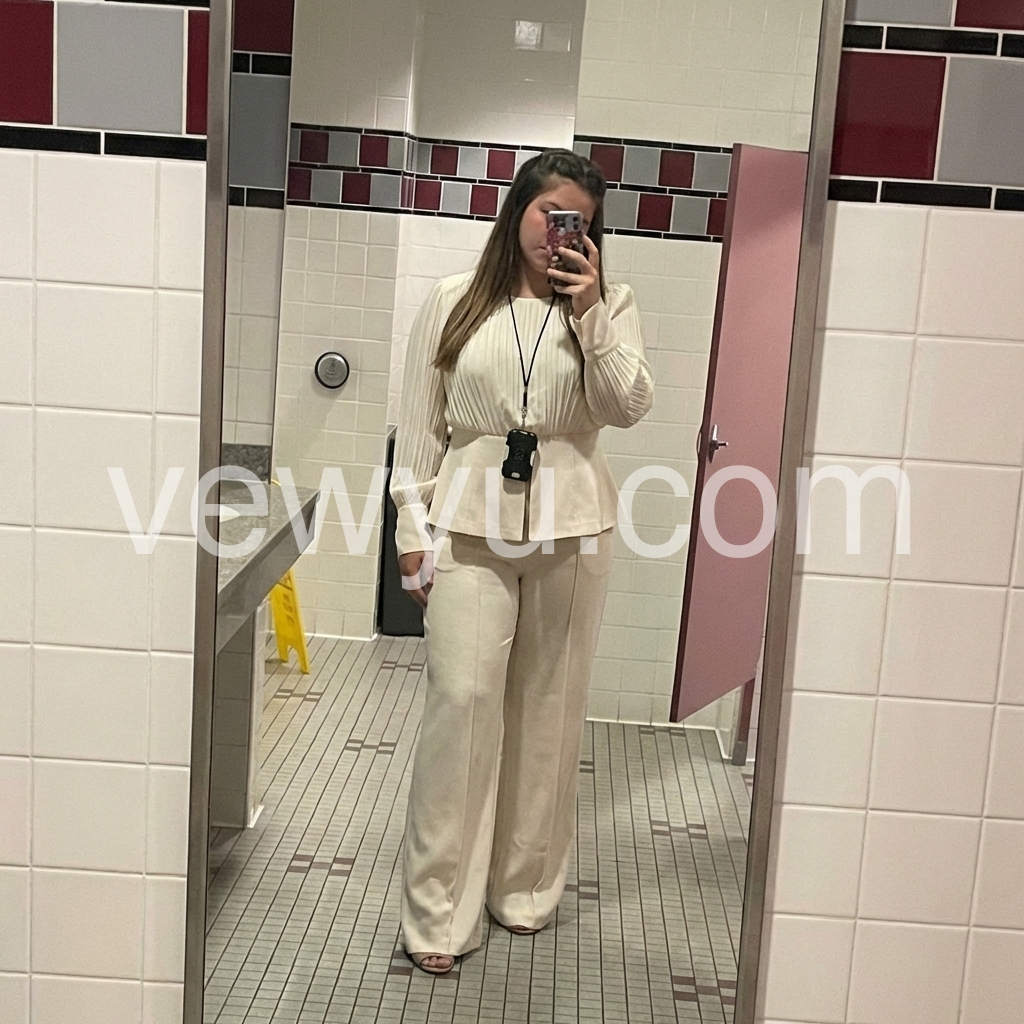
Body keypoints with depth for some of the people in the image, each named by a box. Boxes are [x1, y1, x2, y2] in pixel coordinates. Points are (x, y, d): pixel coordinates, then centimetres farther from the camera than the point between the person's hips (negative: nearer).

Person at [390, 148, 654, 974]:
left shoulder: (610, 306, 9)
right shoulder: (455, 301, 7)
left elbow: (629, 407, -4)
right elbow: (420, 422, 6)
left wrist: (589, 311, -10)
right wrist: (413, 527, 1)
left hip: (570, 525, 1)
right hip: (469, 522, -1)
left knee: (548, 706, 7)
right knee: (461, 698, -8)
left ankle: (526, 887, 23)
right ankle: (440, 912, 2)